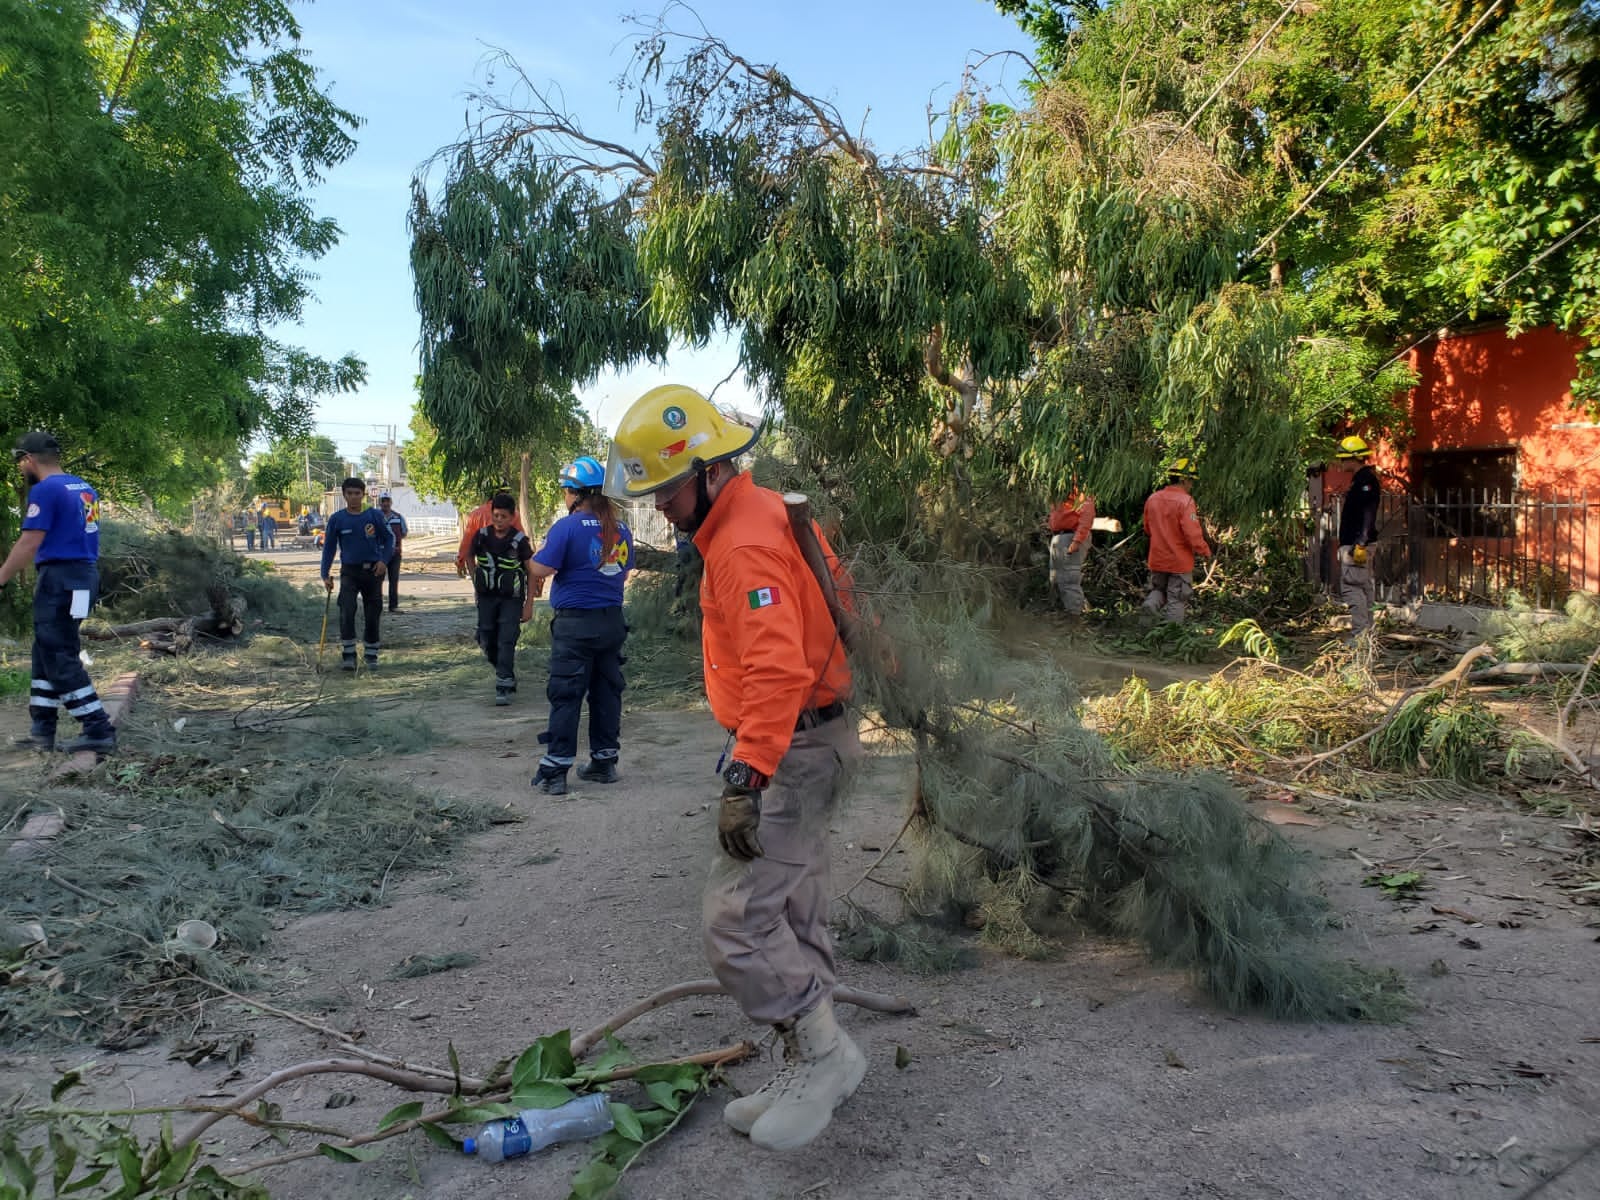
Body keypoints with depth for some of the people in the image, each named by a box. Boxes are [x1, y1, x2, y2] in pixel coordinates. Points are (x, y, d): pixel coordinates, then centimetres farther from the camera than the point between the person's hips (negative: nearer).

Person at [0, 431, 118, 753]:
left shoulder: (45, 490, -12)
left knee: (61, 660, -5)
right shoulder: (84, 489, 15)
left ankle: (98, 730, -7)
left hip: (60, 578, -9)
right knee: (49, 655, 15)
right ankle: (42, 730, 18)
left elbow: (28, 545, -17)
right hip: (85, 575, 9)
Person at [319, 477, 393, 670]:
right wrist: (325, 575, -1)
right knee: (347, 612, -15)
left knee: (372, 614, 5)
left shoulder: (374, 515, 0)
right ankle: (349, 654, -8)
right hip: (349, 571, -1)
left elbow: (388, 539, 7)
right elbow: (329, 547, 5)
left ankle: (371, 654, 18)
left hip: (373, 570, 1)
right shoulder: (336, 519, 0)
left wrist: (384, 560, -9)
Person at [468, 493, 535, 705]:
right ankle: (507, 673, 28)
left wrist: (529, 605, -7)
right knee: (486, 640, 7)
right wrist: (476, 584, 10)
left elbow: (531, 573, -5)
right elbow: (471, 560, 15)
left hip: (511, 598, -4)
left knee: (506, 641, -9)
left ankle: (504, 685, -7)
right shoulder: (481, 536, -2)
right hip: (486, 597, 4)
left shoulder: (519, 540, -10)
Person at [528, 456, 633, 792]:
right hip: (612, 621, 6)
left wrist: (538, 551, 4)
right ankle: (604, 762, 21)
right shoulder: (621, 530, 6)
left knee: (565, 695, 0)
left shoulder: (567, 526, -12)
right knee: (606, 692, 13)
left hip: (575, 624, -5)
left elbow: (540, 570, -16)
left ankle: (554, 771, 3)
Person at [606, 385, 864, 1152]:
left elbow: (776, 668, -31)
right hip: (797, 742, 11)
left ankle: (821, 1051, 6)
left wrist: (746, 778, -34)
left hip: (790, 750, -11)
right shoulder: (758, 517, 12)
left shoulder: (745, 546, -21)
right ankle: (810, 1071, 26)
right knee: (793, 917, 15)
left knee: (738, 918, -8)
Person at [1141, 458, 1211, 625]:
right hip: (1180, 561, -5)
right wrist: (1205, 552, -8)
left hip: (1157, 559, 5)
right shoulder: (1185, 501, -18)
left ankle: (1152, 601, -7)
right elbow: (1192, 533, -23)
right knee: (1176, 601, 7)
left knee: (1158, 589, 23)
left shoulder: (1152, 499, 1)